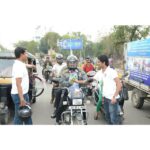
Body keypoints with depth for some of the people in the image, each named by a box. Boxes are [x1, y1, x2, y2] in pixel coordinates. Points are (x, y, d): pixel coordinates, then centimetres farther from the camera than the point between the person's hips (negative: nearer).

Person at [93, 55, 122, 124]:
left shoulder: (111, 71, -12)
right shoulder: (99, 73, 9)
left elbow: (119, 84, -16)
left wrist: (114, 97, -19)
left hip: (112, 98, -7)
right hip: (105, 98, 8)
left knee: (114, 119, -6)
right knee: (108, 117, 16)